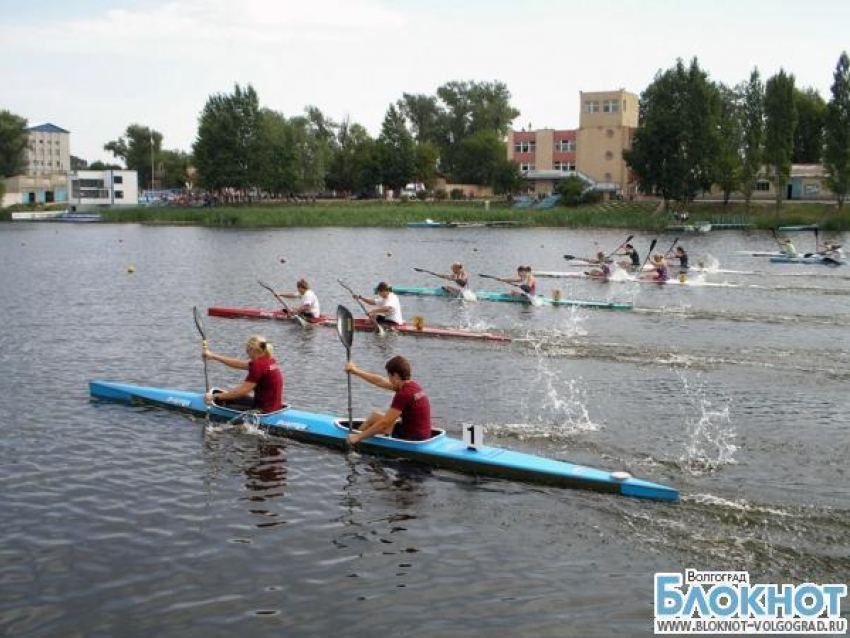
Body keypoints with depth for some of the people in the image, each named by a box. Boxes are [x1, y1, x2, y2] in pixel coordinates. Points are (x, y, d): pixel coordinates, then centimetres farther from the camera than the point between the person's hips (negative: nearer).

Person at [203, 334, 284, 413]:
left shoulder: (258, 365, -20)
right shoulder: (269, 360, 9)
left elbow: (243, 391, -21)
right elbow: (239, 364, 17)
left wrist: (215, 397, -16)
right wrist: (213, 356, 22)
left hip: (264, 410, -10)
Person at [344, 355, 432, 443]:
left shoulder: (403, 394, -23)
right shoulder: (413, 386, 5)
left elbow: (384, 424, -23)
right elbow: (380, 382, 15)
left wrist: (358, 437, -15)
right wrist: (356, 371, 19)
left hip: (410, 438, -9)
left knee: (374, 417, 7)